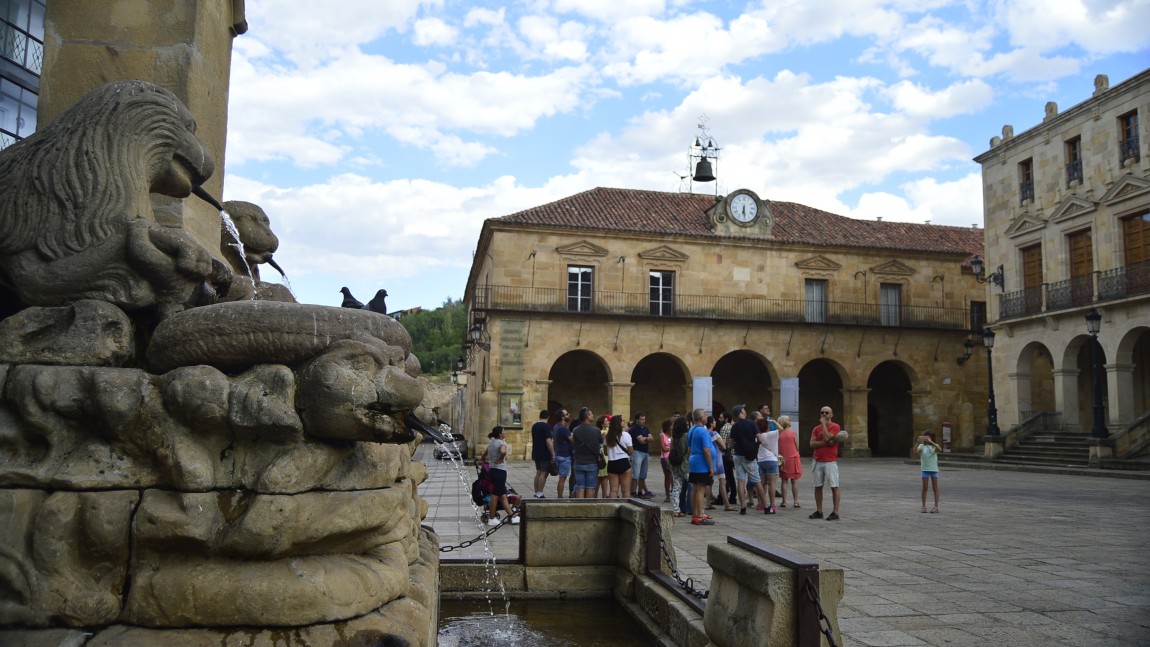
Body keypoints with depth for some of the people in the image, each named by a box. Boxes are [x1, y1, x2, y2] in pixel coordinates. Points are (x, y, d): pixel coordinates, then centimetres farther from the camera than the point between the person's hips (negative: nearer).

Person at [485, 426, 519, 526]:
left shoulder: (491, 443, 13)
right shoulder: (502, 442, -12)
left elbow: (485, 454, 26)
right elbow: (503, 451, -33)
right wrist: (501, 459, -16)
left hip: (492, 470, 9)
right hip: (500, 471, -9)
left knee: (503, 495, 8)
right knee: (495, 495, 0)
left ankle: (512, 516, 12)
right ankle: (491, 519, 8)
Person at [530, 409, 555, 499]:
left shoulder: (534, 426, 12)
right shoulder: (546, 426, -14)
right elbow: (548, 441, -21)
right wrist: (553, 454, -17)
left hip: (536, 453, 8)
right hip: (545, 454, -8)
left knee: (538, 473, 13)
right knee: (544, 473, -6)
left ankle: (536, 493, 15)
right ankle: (540, 494, -8)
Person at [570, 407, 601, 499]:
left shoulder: (575, 430, -6)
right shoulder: (596, 430, -12)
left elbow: (573, 444, 4)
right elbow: (601, 442, 3)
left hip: (578, 463, 2)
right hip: (592, 463, -2)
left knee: (580, 488, 6)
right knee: (590, 488, 6)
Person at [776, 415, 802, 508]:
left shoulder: (779, 433, -2)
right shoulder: (793, 432, -7)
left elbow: (777, 447, 1)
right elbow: (797, 447, -3)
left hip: (783, 459, 2)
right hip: (793, 458, -2)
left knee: (784, 481, 8)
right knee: (794, 481, 4)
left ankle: (784, 502, 9)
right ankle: (795, 502, 4)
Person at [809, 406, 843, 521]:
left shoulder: (835, 427, -3)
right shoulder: (816, 428, 12)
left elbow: (827, 437, -19)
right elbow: (812, 444, 0)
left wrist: (823, 423, -10)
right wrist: (826, 443, -14)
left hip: (831, 461, -5)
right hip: (818, 461, 5)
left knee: (834, 487, -4)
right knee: (818, 486, 7)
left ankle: (835, 512, -1)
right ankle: (819, 511, 14)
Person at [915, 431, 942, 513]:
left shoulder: (935, 446, 1)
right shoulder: (922, 446, 2)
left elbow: (940, 449, -22)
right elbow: (915, 452, -15)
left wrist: (931, 442, -30)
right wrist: (918, 443, -27)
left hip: (934, 469, 0)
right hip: (925, 469, 0)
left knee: (935, 488, 2)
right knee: (924, 488, 3)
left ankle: (936, 506, 5)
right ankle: (924, 506, 7)